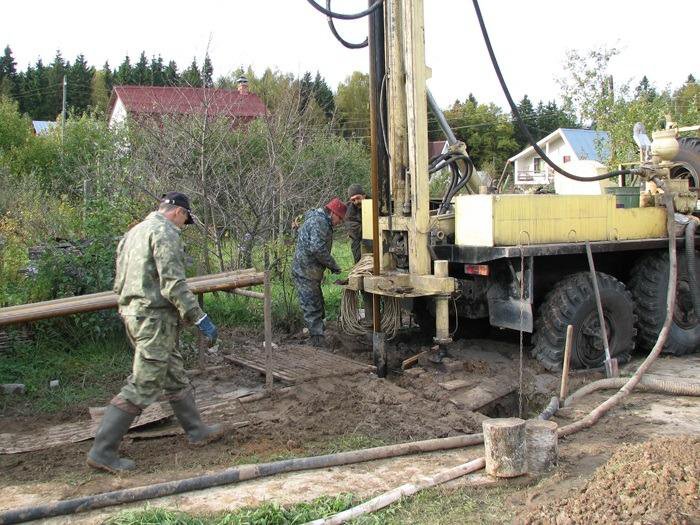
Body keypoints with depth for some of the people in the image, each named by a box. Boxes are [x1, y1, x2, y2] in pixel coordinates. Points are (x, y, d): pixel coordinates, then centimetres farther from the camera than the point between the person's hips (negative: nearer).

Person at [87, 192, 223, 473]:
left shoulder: (134, 232, 17)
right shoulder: (165, 233, -13)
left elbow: (119, 282, 20)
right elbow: (173, 284, -21)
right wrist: (199, 318, -18)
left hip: (132, 313, 10)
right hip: (155, 317, -10)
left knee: (175, 376, 19)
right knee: (142, 386, -6)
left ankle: (197, 430, 31)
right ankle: (102, 451, -3)